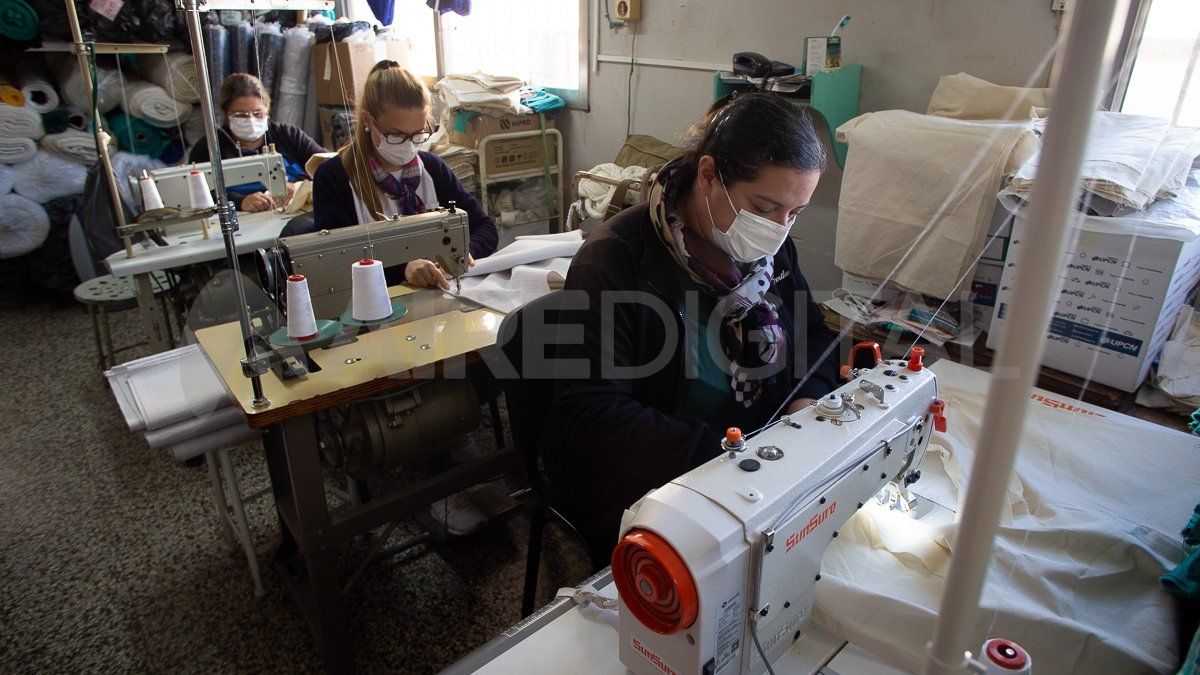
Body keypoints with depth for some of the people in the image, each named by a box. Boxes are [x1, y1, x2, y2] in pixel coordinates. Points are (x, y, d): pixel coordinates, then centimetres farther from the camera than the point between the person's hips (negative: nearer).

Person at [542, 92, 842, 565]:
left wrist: (808, 402, -5)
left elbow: (813, 332, 17)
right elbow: (589, 414, -24)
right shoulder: (615, 260, -19)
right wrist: (724, 456, -31)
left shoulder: (769, 245, 3)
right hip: (638, 485, -6)